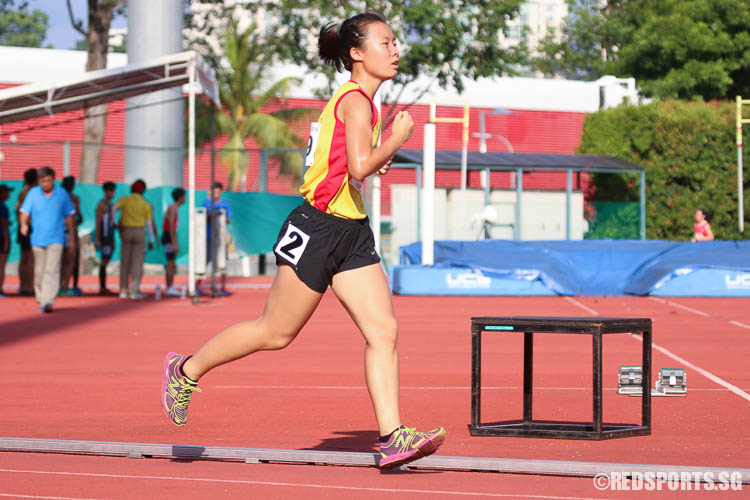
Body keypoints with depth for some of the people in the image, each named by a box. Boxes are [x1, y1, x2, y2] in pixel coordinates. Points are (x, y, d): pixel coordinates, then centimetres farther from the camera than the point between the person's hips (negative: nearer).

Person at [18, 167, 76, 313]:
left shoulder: (62, 194, 2)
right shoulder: (33, 193, 2)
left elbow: (69, 217, 10)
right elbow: (25, 212, -2)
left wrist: (73, 238, 11)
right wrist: (23, 224, -24)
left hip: (56, 239, -2)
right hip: (37, 239, 2)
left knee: (52, 270, -15)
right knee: (39, 272, 10)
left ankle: (48, 302, -23)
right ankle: (41, 298, 28)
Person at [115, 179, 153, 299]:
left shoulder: (124, 200, 2)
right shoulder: (146, 204, 0)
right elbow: (149, 223, -3)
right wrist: (151, 240, 1)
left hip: (125, 230, 2)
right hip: (140, 231, -2)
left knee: (125, 262, 8)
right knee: (137, 262, -1)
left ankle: (123, 290, 6)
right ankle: (134, 290, -9)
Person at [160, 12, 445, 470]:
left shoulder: (357, 101, 15)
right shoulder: (356, 101, -14)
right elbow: (360, 167, -28)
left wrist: (379, 156, 14)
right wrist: (396, 139, -13)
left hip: (352, 233, 9)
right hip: (317, 230, -9)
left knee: (384, 330, -4)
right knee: (276, 333, 3)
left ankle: (392, 437, -7)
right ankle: (186, 371, 22)